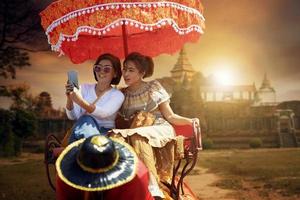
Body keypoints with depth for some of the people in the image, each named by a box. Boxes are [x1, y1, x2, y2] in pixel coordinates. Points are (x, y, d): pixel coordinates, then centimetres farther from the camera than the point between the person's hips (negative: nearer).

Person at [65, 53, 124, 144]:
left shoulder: (117, 95, 4)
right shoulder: (84, 88, 13)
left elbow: (103, 113, -19)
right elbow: (72, 116, 3)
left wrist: (81, 101, -34)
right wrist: (69, 98, -17)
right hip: (83, 131, 2)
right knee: (86, 119, -34)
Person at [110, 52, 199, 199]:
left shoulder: (154, 88, 6)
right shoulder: (121, 95, 13)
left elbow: (170, 116, 2)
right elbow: (118, 122, 12)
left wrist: (190, 121, -13)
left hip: (159, 129, -2)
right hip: (134, 132, 3)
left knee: (138, 136, -36)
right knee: (115, 136, -31)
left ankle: (153, 188, -36)